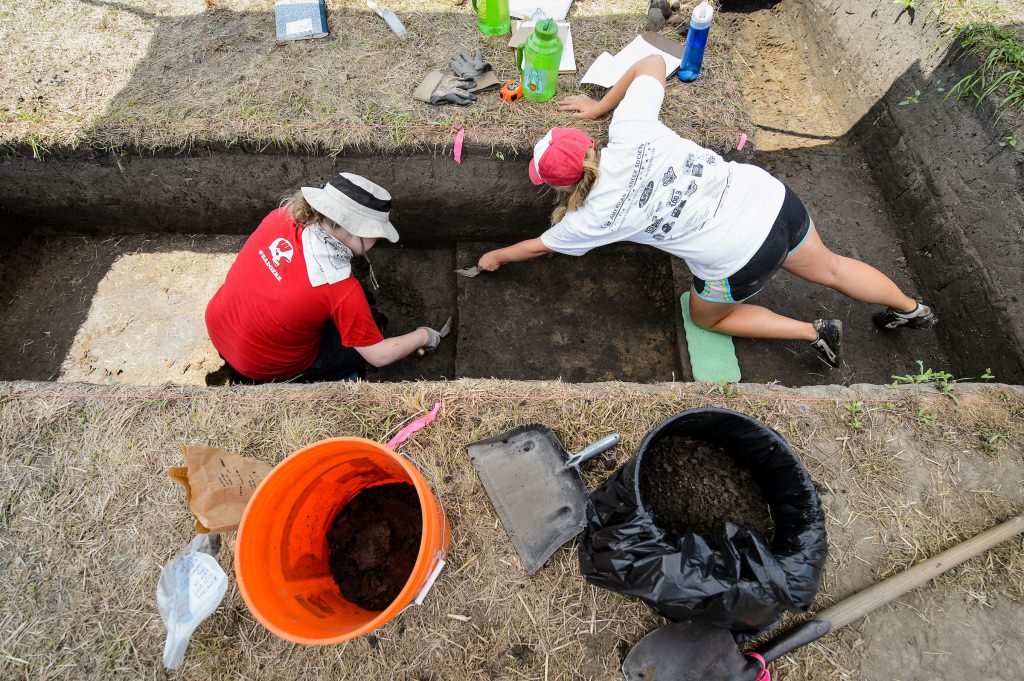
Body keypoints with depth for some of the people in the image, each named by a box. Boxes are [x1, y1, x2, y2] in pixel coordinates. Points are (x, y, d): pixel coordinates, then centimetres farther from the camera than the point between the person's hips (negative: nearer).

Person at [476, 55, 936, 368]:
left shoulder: (596, 216, -13)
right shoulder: (629, 129, -6)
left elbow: (538, 246, 5)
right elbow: (652, 63, 11)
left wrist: (495, 257, 22)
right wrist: (601, 106, 18)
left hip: (738, 260, -5)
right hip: (772, 197, 6)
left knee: (707, 316, 24)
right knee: (829, 267, 30)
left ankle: (814, 333, 21)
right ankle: (912, 310, 49)